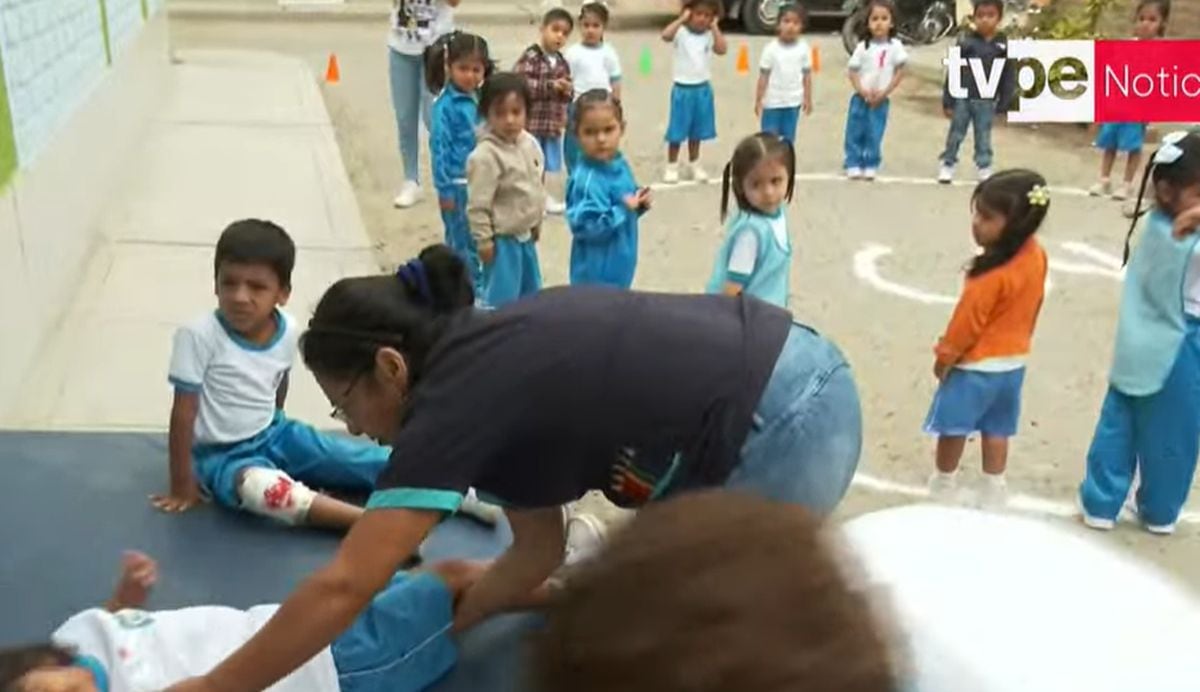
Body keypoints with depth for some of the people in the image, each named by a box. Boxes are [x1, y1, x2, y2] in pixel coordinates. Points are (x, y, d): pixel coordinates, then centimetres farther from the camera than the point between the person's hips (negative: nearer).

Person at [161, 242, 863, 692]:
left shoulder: (456, 397, -16)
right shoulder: (494, 366, 9)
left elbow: (343, 587, -17)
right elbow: (539, 550, 15)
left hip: (787, 425, -9)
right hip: (797, 385, 9)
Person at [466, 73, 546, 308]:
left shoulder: (530, 143, -1)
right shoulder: (486, 155, -25)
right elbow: (477, 205, -22)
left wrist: (537, 222, 18)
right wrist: (484, 240, -18)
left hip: (525, 235, 8)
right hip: (502, 239, -8)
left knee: (531, 292, 23)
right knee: (502, 299, -2)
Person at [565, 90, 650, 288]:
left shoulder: (620, 164, 2)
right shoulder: (586, 179, -26)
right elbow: (586, 227, -29)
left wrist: (638, 203, -4)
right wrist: (624, 209, -26)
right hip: (596, 271, -9)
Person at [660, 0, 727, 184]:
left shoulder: (710, 35, -1)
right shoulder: (681, 32, -10)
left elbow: (722, 49, -18)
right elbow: (665, 35, -30)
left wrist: (714, 27, -13)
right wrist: (682, 19, -21)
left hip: (703, 89, 4)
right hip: (683, 89, -4)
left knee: (697, 131, 15)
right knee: (677, 131, 3)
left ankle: (693, 166, 28)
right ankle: (672, 167, 15)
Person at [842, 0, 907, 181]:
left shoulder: (895, 46, -6)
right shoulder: (863, 46, -4)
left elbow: (900, 72, -4)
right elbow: (852, 71, -2)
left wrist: (884, 93, -11)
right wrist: (862, 91, -14)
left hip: (881, 100, -1)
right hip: (860, 98, 1)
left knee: (874, 135, 4)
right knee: (854, 133, 3)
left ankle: (871, 166, 15)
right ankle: (853, 165, 12)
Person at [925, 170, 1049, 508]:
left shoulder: (991, 273, -30)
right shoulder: (1036, 256, -6)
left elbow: (968, 321, -20)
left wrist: (944, 356, -6)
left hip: (975, 365, -8)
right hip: (1013, 361, 8)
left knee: (953, 428, 10)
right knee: (997, 431, 18)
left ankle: (943, 486, 26)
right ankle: (993, 492, 26)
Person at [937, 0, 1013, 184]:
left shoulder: (1003, 45, -3)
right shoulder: (966, 41, -5)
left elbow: (1008, 77, 1)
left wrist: (1003, 104, -1)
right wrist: (948, 101, -4)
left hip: (986, 101, 0)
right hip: (963, 98, 0)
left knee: (983, 138, 9)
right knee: (955, 135, 9)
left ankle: (984, 167, 19)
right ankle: (947, 164, 21)